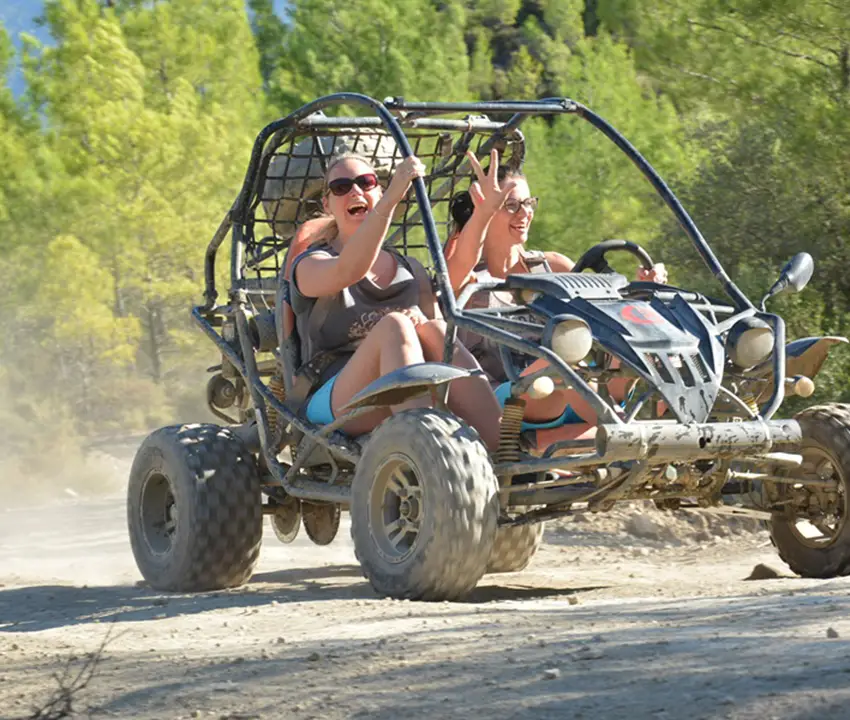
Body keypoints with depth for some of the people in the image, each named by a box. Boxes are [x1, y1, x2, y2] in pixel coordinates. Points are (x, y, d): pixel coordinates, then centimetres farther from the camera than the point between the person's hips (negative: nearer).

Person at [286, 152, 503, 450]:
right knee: (393, 325, -31)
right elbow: (348, 271, -17)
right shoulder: (310, 266, 8)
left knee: (433, 330, -27)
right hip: (335, 403, -4)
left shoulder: (412, 271, 25)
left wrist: (426, 324, -8)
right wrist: (392, 198, -27)